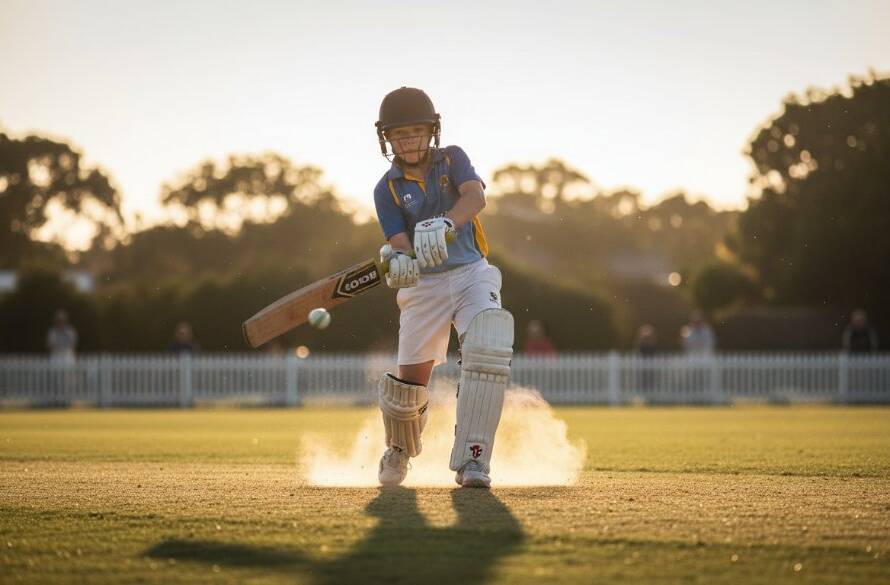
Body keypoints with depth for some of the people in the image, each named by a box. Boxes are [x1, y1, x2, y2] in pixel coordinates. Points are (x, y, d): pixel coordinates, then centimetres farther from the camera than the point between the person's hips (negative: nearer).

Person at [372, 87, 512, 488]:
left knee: (488, 353, -25)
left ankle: (471, 459, -22)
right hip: (424, 286, 1)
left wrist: (444, 224, -41)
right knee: (409, 381, 2)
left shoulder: (452, 160, 2)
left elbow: (475, 196, -19)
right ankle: (399, 451, 35)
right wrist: (398, 261, -39)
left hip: (472, 274, -1)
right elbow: (400, 243, -13)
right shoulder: (387, 189, 1)